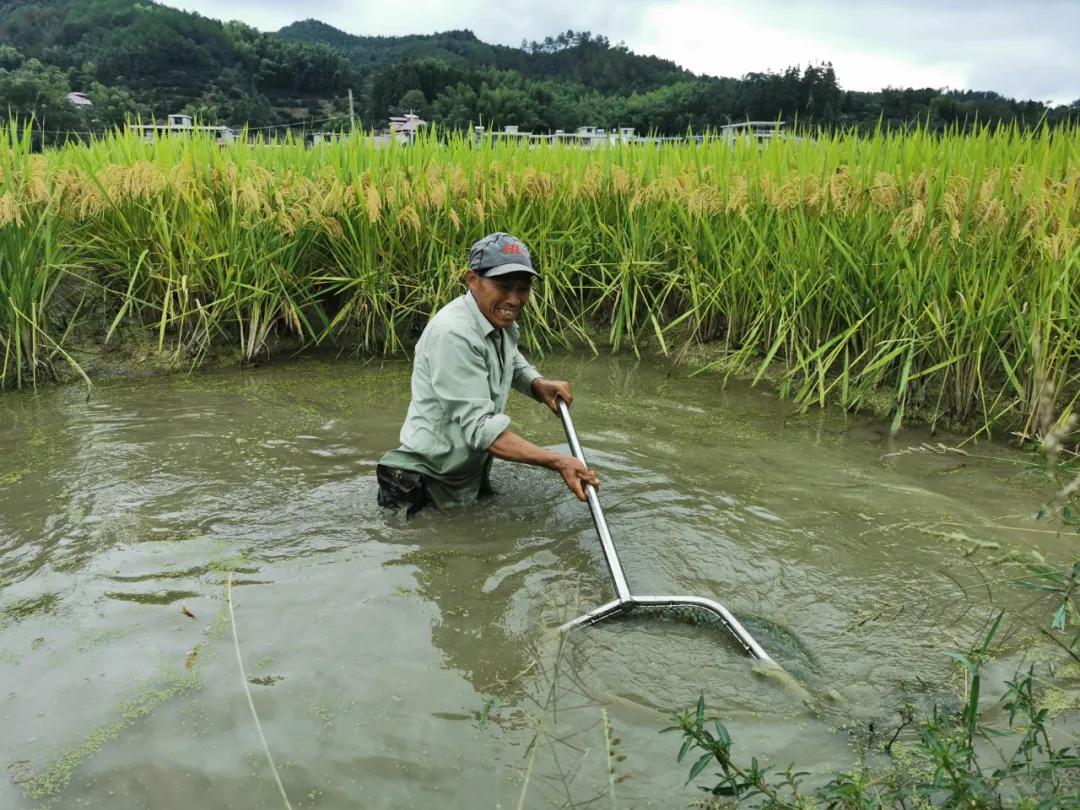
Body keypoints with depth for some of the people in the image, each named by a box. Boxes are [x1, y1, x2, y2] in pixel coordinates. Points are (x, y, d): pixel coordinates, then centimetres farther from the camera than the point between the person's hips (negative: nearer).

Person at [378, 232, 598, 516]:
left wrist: (538, 384, 0)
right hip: (427, 484, -9)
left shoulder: (500, 321, 0)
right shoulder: (454, 334, -28)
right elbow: (479, 427, -31)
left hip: (473, 475, 9)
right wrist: (556, 462, -35)